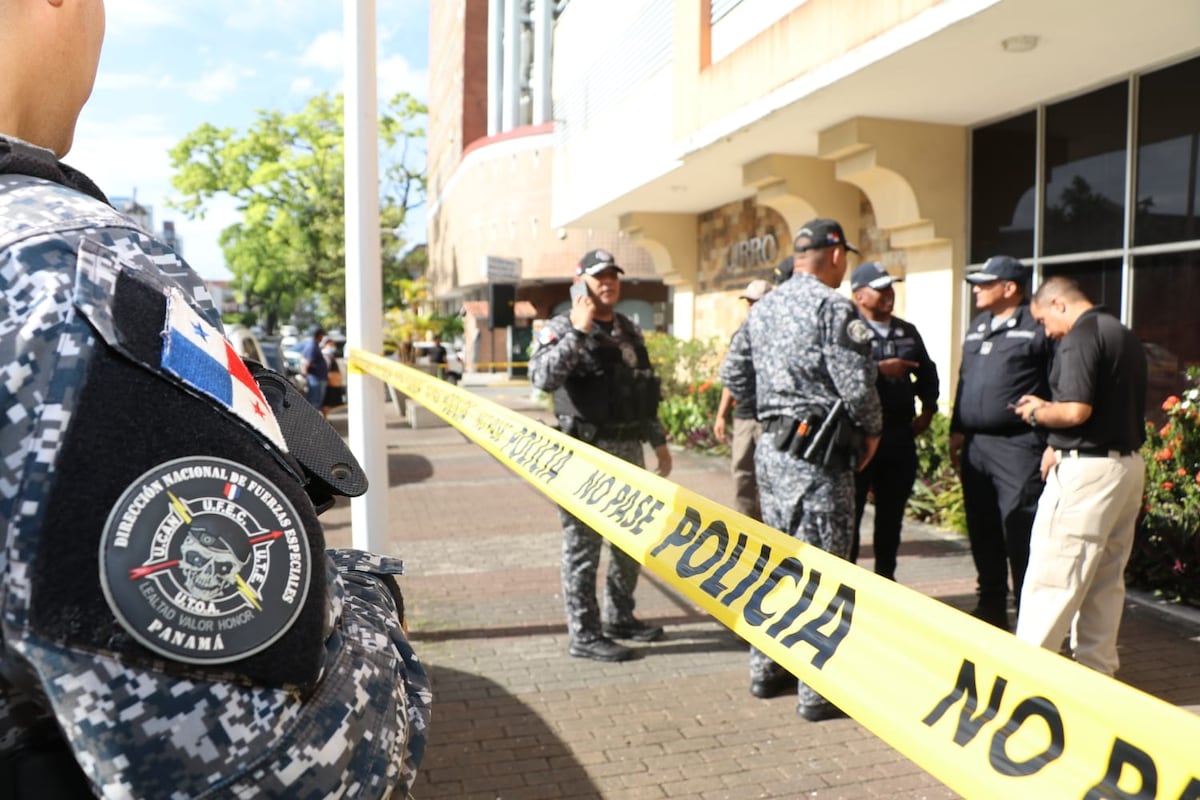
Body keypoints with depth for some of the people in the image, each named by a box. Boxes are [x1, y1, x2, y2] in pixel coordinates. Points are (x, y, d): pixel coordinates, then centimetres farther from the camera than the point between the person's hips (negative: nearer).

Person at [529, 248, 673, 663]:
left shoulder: (630, 329, 15)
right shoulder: (562, 329, -7)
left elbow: (645, 390, 21)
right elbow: (543, 377, -26)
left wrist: (658, 440, 20)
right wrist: (577, 332, -26)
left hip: (628, 449, 8)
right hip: (586, 451, -8)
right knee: (583, 544, 0)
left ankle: (620, 618, 32)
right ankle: (584, 634, 10)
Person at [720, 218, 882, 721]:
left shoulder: (762, 308, 12)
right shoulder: (832, 307, -12)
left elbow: (733, 374, 13)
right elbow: (857, 382, -16)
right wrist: (872, 430, 0)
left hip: (771, 448, 8)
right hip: (818, 452, -8)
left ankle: (766, 669, 27)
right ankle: (818, 691, 7)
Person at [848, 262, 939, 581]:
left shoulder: (907, 332, 16)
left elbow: (927, 372, 26)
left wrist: (928, 409, 15)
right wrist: (880, 369, -21)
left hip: (900, 434, 6)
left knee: (892, 512, 14)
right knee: (850, 510, 2)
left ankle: (885, 576, 27)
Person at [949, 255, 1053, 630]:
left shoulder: (1038, 327, -6)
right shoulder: (978, 327, 18)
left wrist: (1054, 443, -13)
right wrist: (957, 430, 19)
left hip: (1017, 447, -8)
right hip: (975, 445, 8)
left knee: (1020, 535, -6)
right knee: (982, 532, 14)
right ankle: (991, 606, 27)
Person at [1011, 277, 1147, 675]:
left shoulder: (1081, 336, -13)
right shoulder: (1126, 336, 16)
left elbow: (1076, 410, -23)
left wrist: (1038, 411, -3)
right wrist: (1060, 445, 16)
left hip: (1087, 470, -10)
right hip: (1129, 463, 10)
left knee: (1051, 577, -5)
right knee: (1106, 579, 14)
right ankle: (1097, 670, 23)